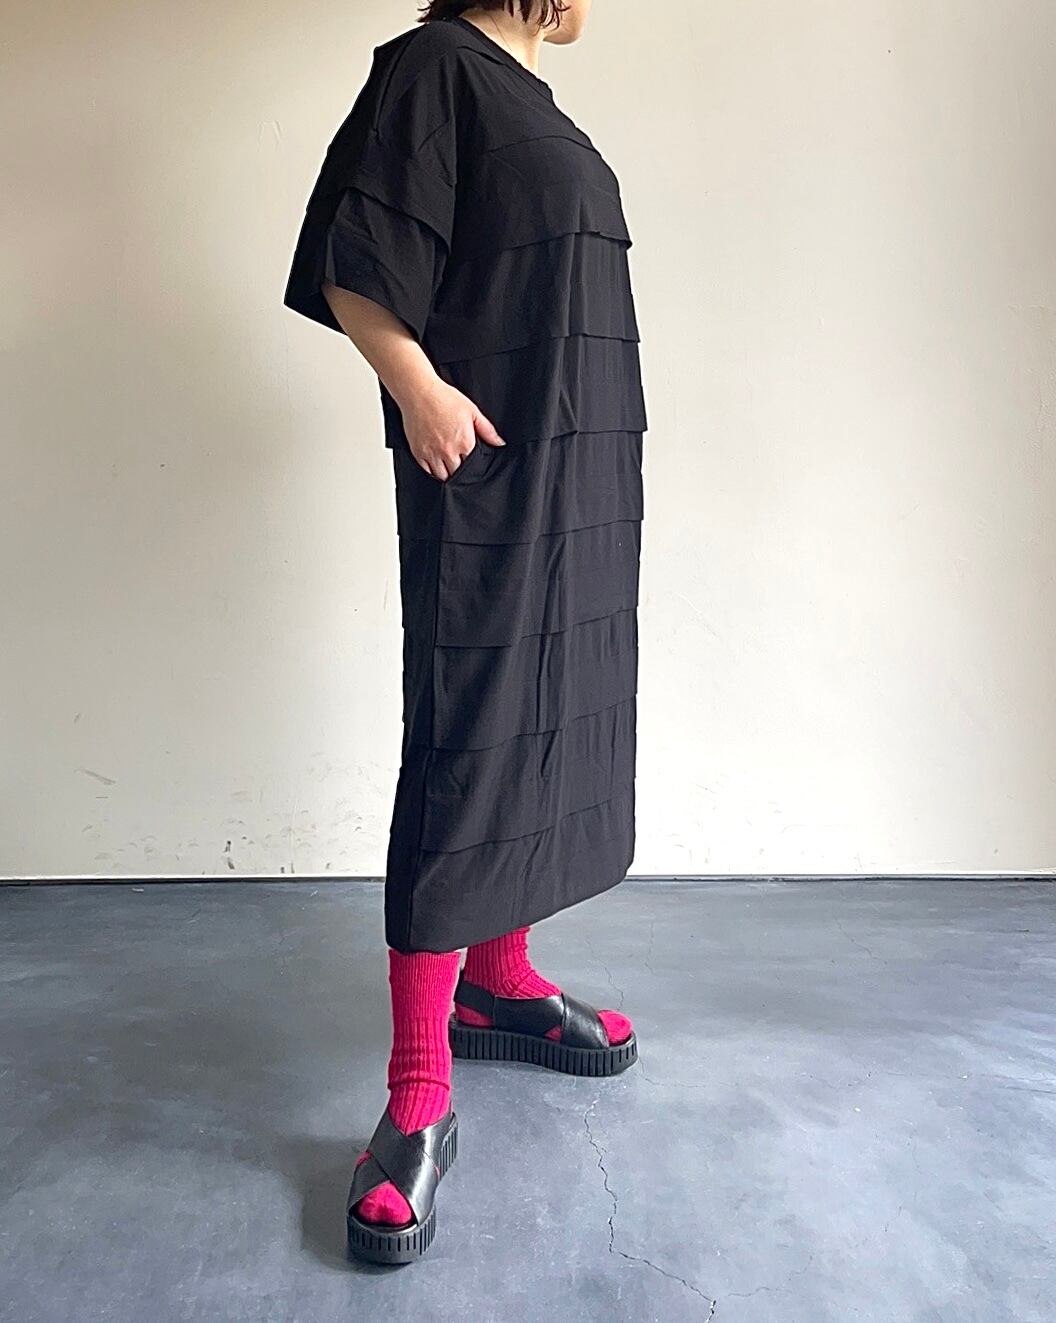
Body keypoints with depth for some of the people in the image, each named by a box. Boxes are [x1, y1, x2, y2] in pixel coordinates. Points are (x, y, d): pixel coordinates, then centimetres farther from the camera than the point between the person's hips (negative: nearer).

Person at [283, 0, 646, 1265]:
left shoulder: (530, 103, 22)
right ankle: (418, 1097, -4)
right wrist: (419, 384, -24)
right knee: (468, 744, -11)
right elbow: (353, 271, -11)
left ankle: (498, 979, 25)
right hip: (486, 459, -9)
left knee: (548, 717, 10)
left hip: (581, 466, 9)